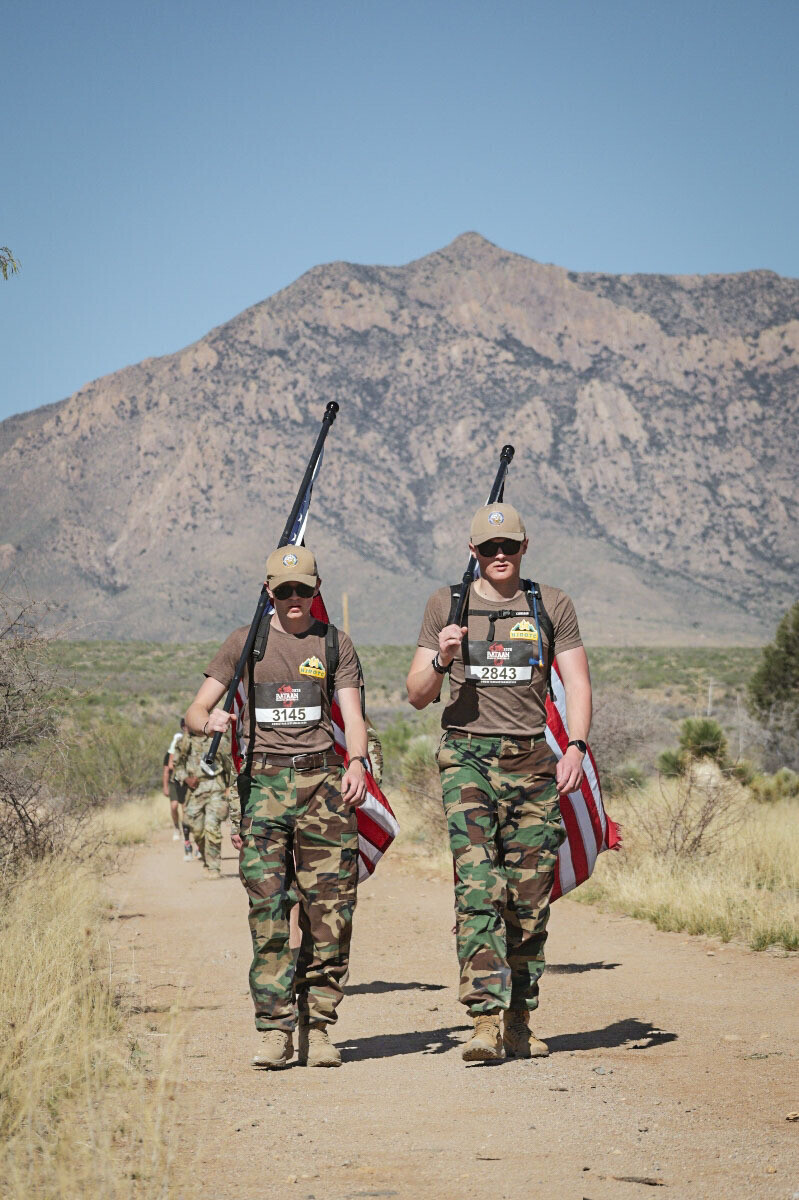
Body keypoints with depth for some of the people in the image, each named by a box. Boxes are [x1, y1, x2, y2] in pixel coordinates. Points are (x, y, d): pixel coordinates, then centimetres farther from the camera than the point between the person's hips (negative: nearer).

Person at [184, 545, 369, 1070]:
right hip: (264, 781, -1)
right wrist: (210, 721, -15)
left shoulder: (335, 644, 13)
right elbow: (195, 711, 10)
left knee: (330, 908, -4)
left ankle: (317, 1026, 3)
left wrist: (356, 762, -15)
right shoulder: (246, 642, 11)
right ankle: (275, 1028, -7)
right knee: (267, 908, -9)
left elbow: (353, 715, 5)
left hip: (323, 780, 1)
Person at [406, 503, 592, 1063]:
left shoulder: (552, 605, 10)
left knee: (530, 898, 2)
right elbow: (418, 696, 10)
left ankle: (519, 1022, 12)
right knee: (478, 889, -15)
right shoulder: (446, 605, 8)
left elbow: (578, 683, 5)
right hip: (468, 758, -2)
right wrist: (441, 660, -12)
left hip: (532, 761, 2)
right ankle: (486, 1019, -21)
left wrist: (576, 747, -11)